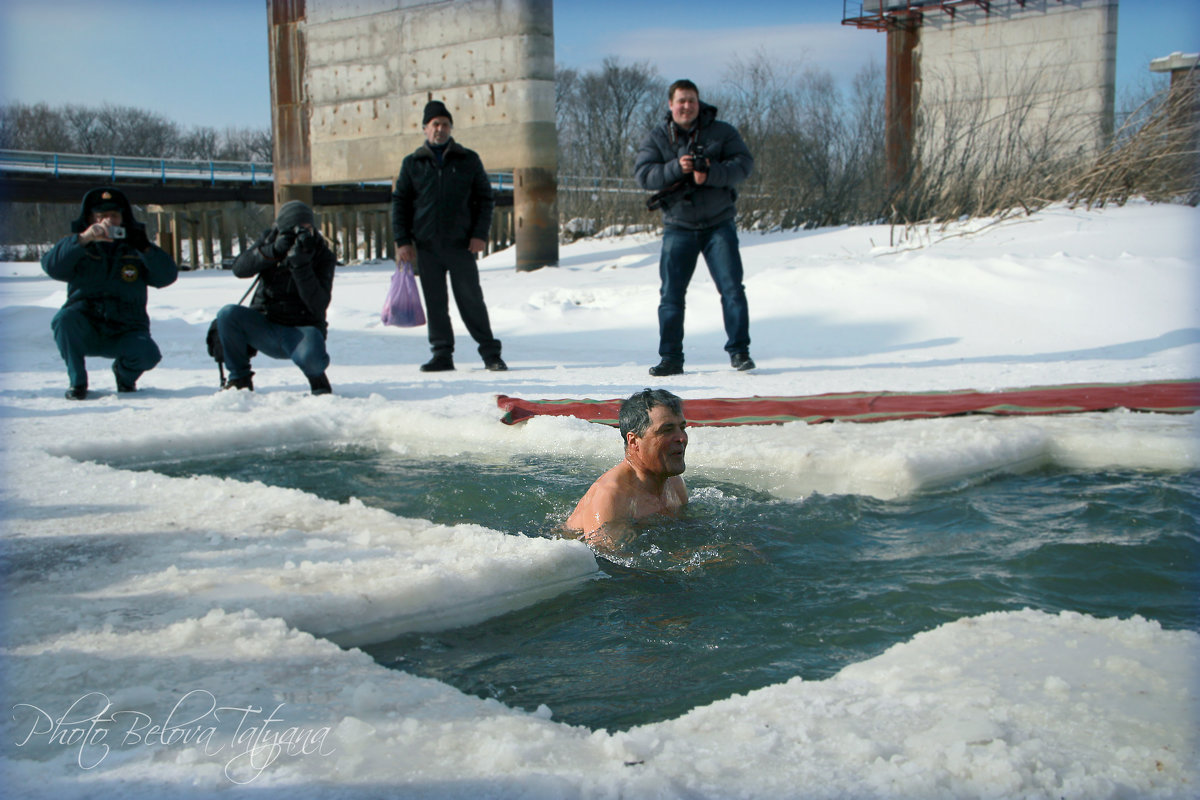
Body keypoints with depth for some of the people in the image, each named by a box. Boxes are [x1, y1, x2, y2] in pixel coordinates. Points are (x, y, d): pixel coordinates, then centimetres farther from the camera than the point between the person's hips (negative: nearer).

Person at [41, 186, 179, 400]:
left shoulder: (135, 250, 5)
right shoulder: (78, 249, 2)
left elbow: (167, 276, -10)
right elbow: (52, 266, -19)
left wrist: (146, 248, -27)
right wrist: (83, 238, -34)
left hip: (126, 332, 0)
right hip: (84, 332, 0)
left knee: (148, 354, -28)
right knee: (66, 317, -31)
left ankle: (124, 375, 11)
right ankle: (77, 382, -10)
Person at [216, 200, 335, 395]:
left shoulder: (323, 256, -7)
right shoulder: (270, 239, 2)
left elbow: (319, 306, -19)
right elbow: (239, 268, -15)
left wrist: (301, 266, -29)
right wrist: (274, 251, -29)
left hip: (302, 329, -3)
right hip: (265, 325, 3)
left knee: (310, 357, -38)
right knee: (228, 314, -26)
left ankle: (318, 379, 1)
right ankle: (240, 378, -6)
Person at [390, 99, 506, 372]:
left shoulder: (468, 160, 8)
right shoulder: (412, 163, 9)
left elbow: (485, 198, 9)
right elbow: (399, 202, 10)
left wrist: (480, 234, -3)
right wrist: (403, 241, 1)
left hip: (461, 244, -1)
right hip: (426, 246, 2)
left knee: (471, 298, -2)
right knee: (435, 302, 4)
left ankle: (490, 352, 6)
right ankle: (442, 353, 11)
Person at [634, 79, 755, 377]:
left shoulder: (722, 132, 2)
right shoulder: (657, 137, 4)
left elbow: (744, 163, -7)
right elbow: (643, 173, -7)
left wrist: (710, 173, -23)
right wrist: (676, 168, -23)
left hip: (719, 225, -1)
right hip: (678, 227, 1)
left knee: (732, 288, -5)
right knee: (671, 293, 0)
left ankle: (739, 351, 4)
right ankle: (670, 358, 8)